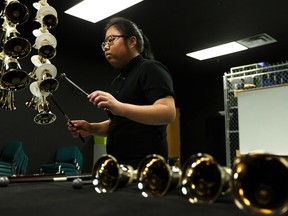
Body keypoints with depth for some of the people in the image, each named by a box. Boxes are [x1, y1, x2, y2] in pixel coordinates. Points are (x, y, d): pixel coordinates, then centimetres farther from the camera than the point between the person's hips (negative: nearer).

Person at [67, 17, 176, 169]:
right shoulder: (118, 80, 19)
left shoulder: (151, 69, -6)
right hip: (119, 165, 8)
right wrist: (91, 128, 5)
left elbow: (168, 112, -21)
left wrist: (120, 107, -31)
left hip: (144, 165, -8)